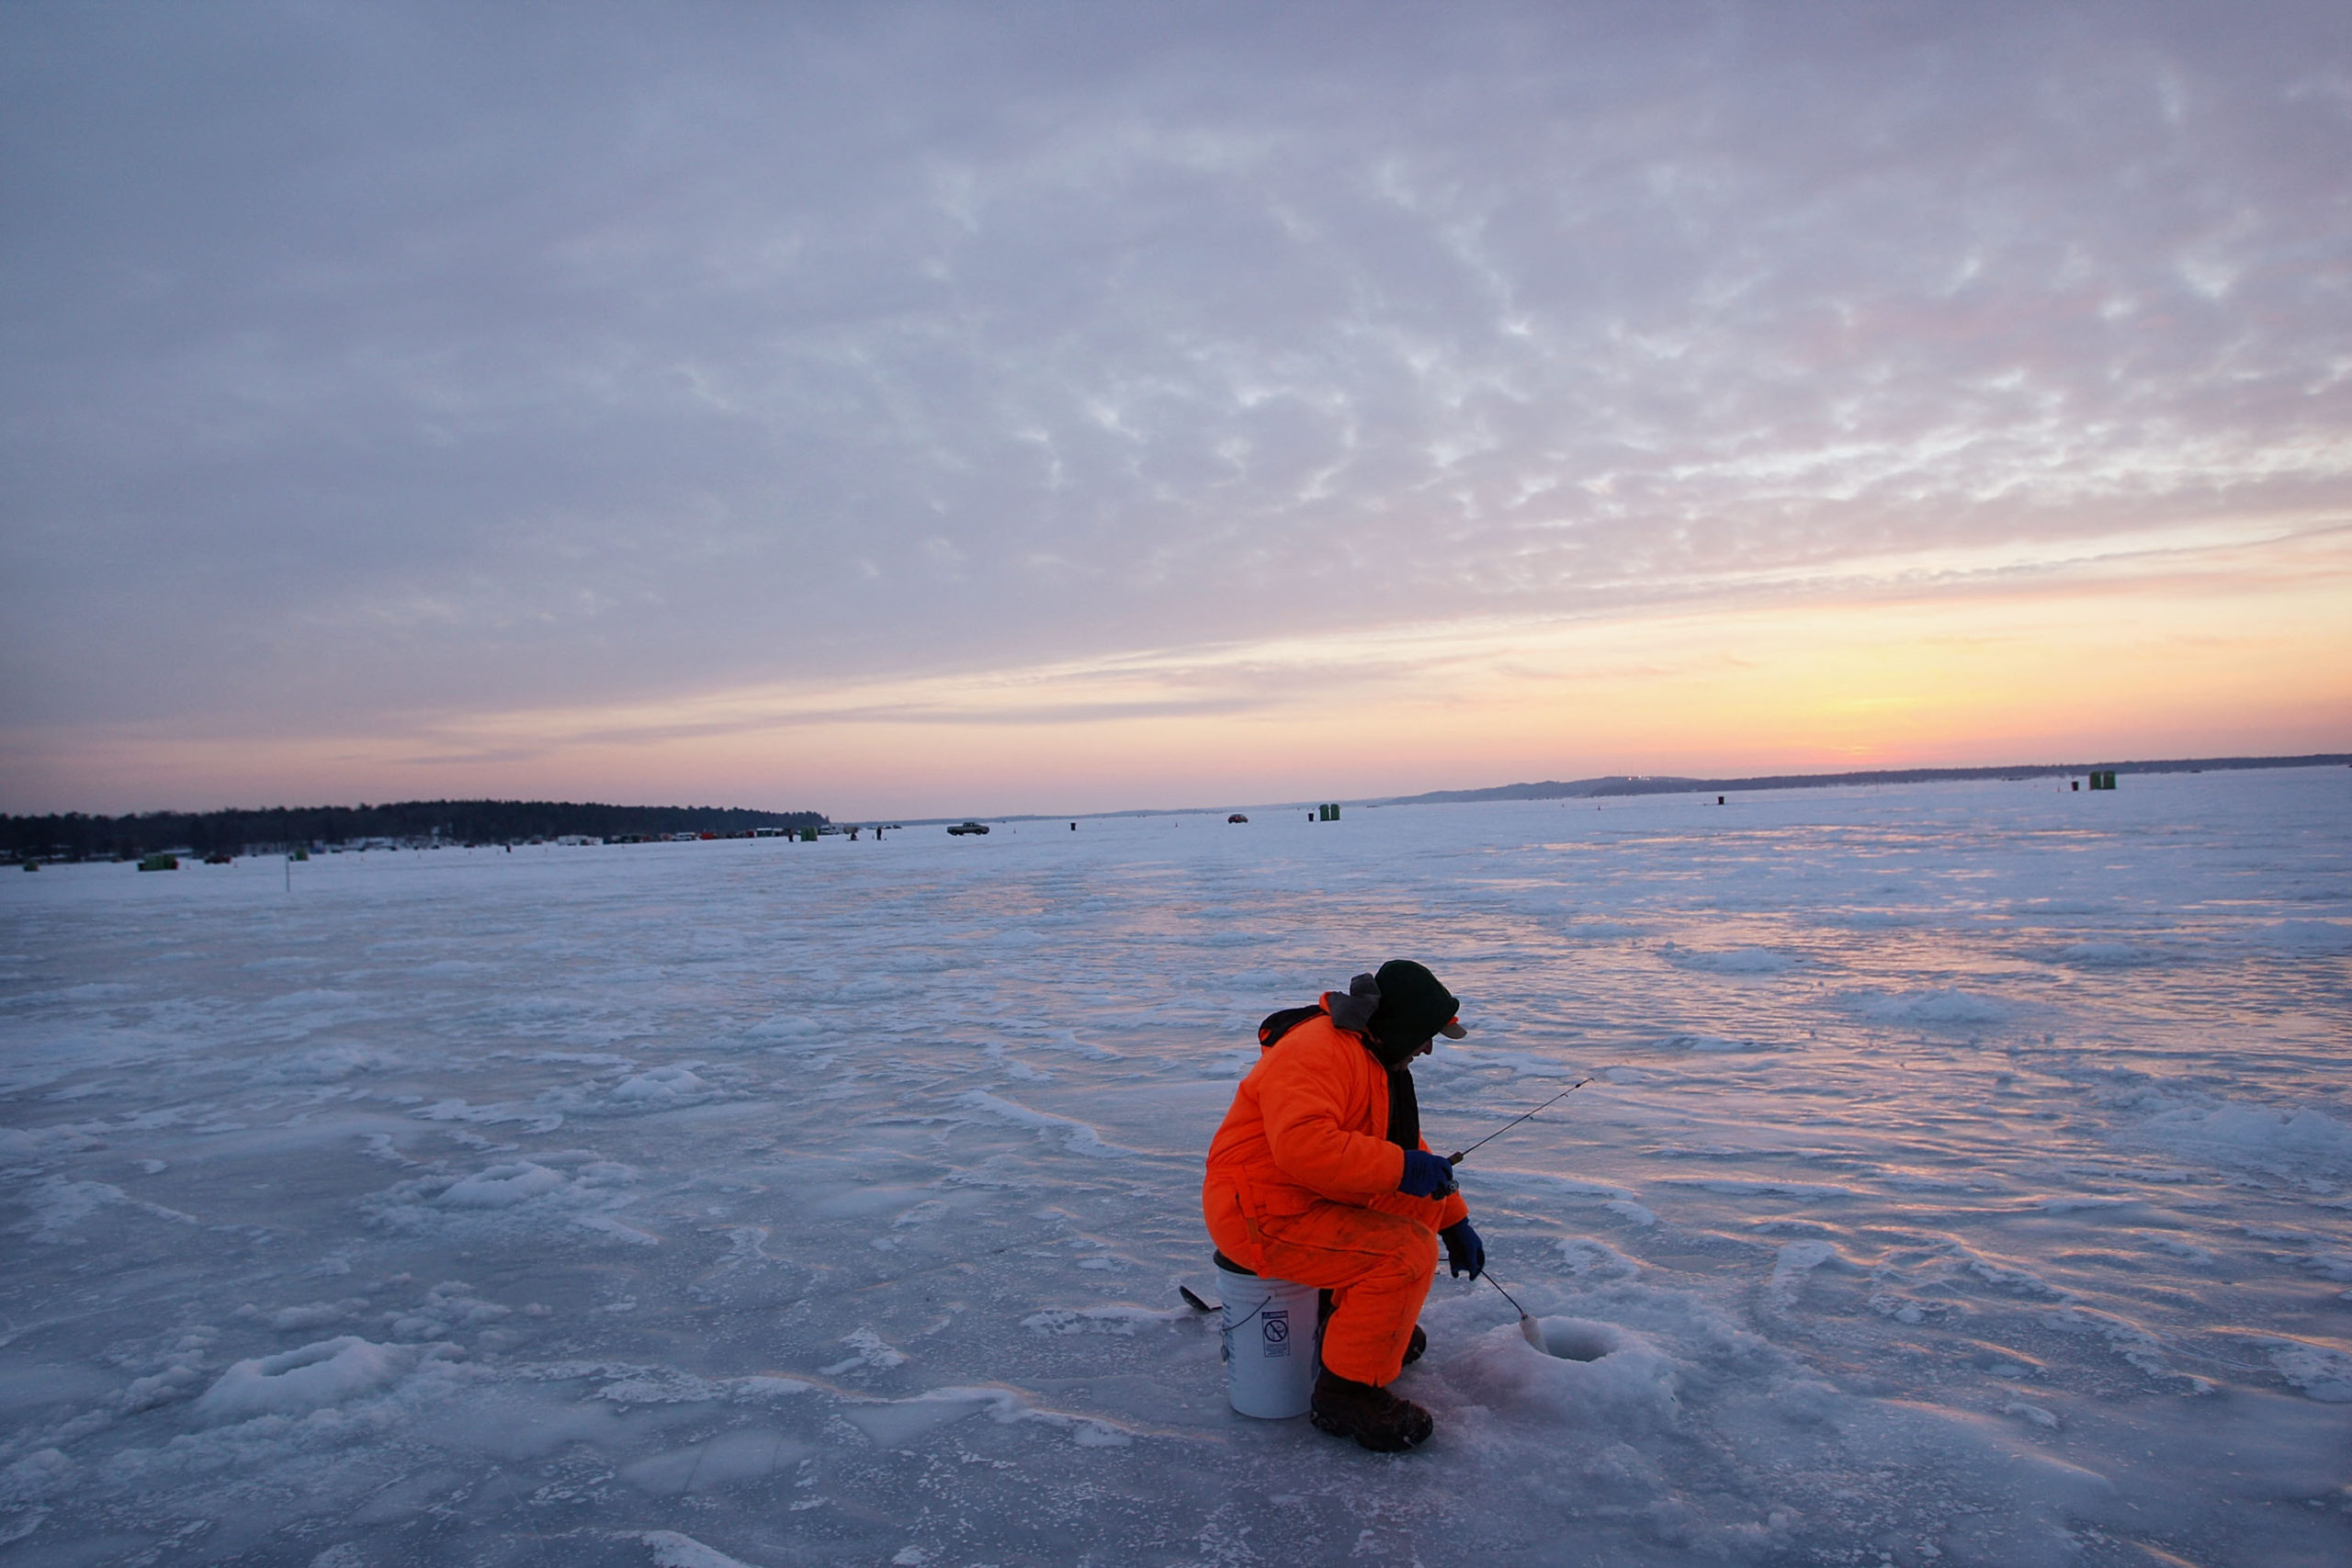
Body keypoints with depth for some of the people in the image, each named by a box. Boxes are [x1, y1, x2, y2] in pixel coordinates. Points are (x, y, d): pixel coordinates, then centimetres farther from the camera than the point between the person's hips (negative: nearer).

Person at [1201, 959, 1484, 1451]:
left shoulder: (1374, 1058, 14)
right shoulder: (1318, 1051, -21)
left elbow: (1408, 1149, 25)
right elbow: (1302, 1144, -37)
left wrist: (1455, 1222, 22)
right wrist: (1399, 1167, -30)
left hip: (1315, 1203, 10)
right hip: (1260, 1216, -10)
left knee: (1422, 1203, 14)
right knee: (1409, 1252, -21)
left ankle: (1362, 1321, 25)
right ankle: (1346, 1390, -9)